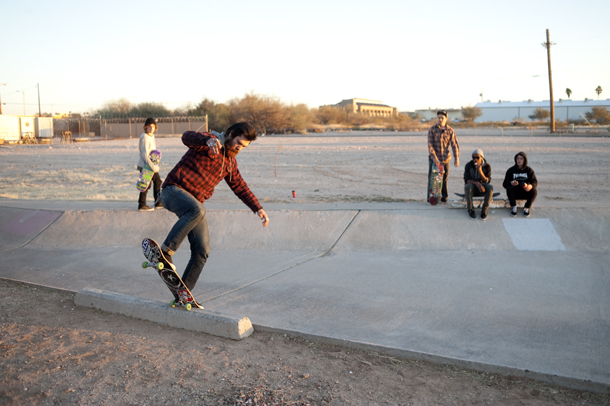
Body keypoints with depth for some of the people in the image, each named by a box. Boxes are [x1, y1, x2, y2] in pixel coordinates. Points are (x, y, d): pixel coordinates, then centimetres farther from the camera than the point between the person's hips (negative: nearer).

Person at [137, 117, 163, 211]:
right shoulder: (144, 137, -18)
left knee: (157, 181, 16)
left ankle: (158, 202, 26)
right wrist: (152, 166, -26)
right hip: (145, 165, -10)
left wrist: (155, 164, 13)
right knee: (146, 184, -6)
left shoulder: (152, 136, 10)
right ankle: (142, 205, 2)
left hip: (152, 164, 10)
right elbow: (144, 155, -23)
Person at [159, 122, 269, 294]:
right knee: (197, 211, -40)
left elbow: (240, 187, 23)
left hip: (195, 202, 7)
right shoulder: (208, 142, -7)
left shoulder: (230, 163, 16)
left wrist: (258, 209, 14)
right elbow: (187, 137, -29)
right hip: (174, 190, -7)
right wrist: (208, 140, -50)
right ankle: (165, 252, -31)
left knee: (202, 250, -2)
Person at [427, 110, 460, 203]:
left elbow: (455, 145, -1)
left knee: (444, 179, 8)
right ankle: (430, 197, 6)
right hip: (434, 158, -2)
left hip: (445, 158, 2)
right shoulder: (432, 130, -7)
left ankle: (444, 196, 21)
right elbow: (430, 145, -12)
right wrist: (434, 158, -20)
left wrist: (457, 158, -9)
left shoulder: (450, 131, -1)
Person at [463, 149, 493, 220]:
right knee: (468, 186, -36)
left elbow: (487, 181, -16)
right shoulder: (468, 166, -11)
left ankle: (484, 210, -19)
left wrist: (480, 171, -33)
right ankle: (470, 209, -18)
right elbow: (466, 180, -17)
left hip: (482, 187, 1)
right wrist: (477, 183, -36)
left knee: (490, 187, -32)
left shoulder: (487, 166, -9)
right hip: (472, 187, -1)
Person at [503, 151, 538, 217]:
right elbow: (505, 183, -7)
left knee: (534, 191, -29)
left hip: (525, 193, 1)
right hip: (515, 193, -1)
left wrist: (531, 186, -32)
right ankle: (514, 207, -14)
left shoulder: (529, 170, 2)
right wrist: (511, 183, -32)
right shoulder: (511, 170, -1)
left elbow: (535, 181, -7)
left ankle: (526, 208, -6)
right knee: (509, 188, -32)